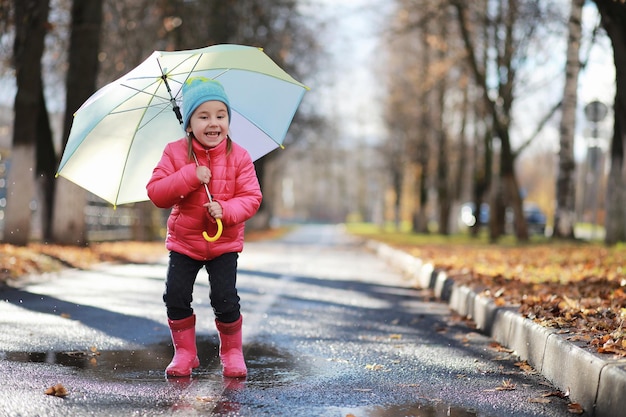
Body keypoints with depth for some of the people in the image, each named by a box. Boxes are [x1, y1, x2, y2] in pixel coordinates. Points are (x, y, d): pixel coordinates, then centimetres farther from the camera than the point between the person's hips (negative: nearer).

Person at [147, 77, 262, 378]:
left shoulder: (239, 157, -7)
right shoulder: (175, 153, -7)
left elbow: (252, 197, -9)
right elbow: (155, 192, -15)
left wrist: (226, 210, -28)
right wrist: (190, 176, -27)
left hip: (225, 243, -1)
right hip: (183, 242, 1)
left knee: (225, 300, -8)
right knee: (176, 297, -4)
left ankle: (232, 352, 15)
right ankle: (184, 353, 16)